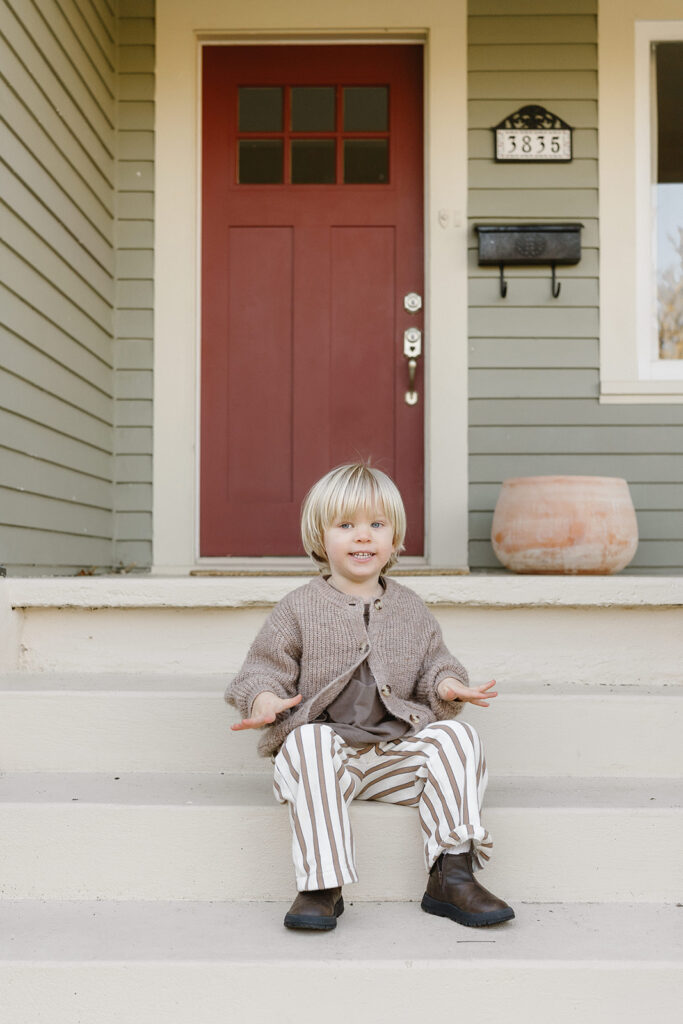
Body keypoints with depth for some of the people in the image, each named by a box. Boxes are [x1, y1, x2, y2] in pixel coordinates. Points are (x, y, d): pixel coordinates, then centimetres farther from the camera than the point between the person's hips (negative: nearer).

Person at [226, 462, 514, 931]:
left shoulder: (410, 609, 13)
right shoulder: (299, 609, 3)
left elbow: (433, 659, 18)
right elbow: (264, 665, 4)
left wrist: (446, 683, -6)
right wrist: (263, 699, -19)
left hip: (396, 746, 3)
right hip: (326, 742, -3)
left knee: (458, 736, -21)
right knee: (307, 744, -37)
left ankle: (452, 875, -18)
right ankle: (322, 886, -31)